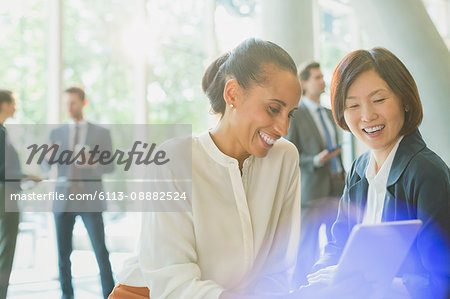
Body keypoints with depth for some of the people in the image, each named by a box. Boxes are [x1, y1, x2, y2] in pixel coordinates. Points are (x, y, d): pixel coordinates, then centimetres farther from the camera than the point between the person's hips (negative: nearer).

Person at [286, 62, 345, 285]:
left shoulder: (329, 113, 16)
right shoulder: (294, 115, -6)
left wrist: (344, 176, 15)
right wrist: (315, 161, -21)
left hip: (337, 188, 7)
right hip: (312, 191, -6)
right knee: (308, 247, -1)